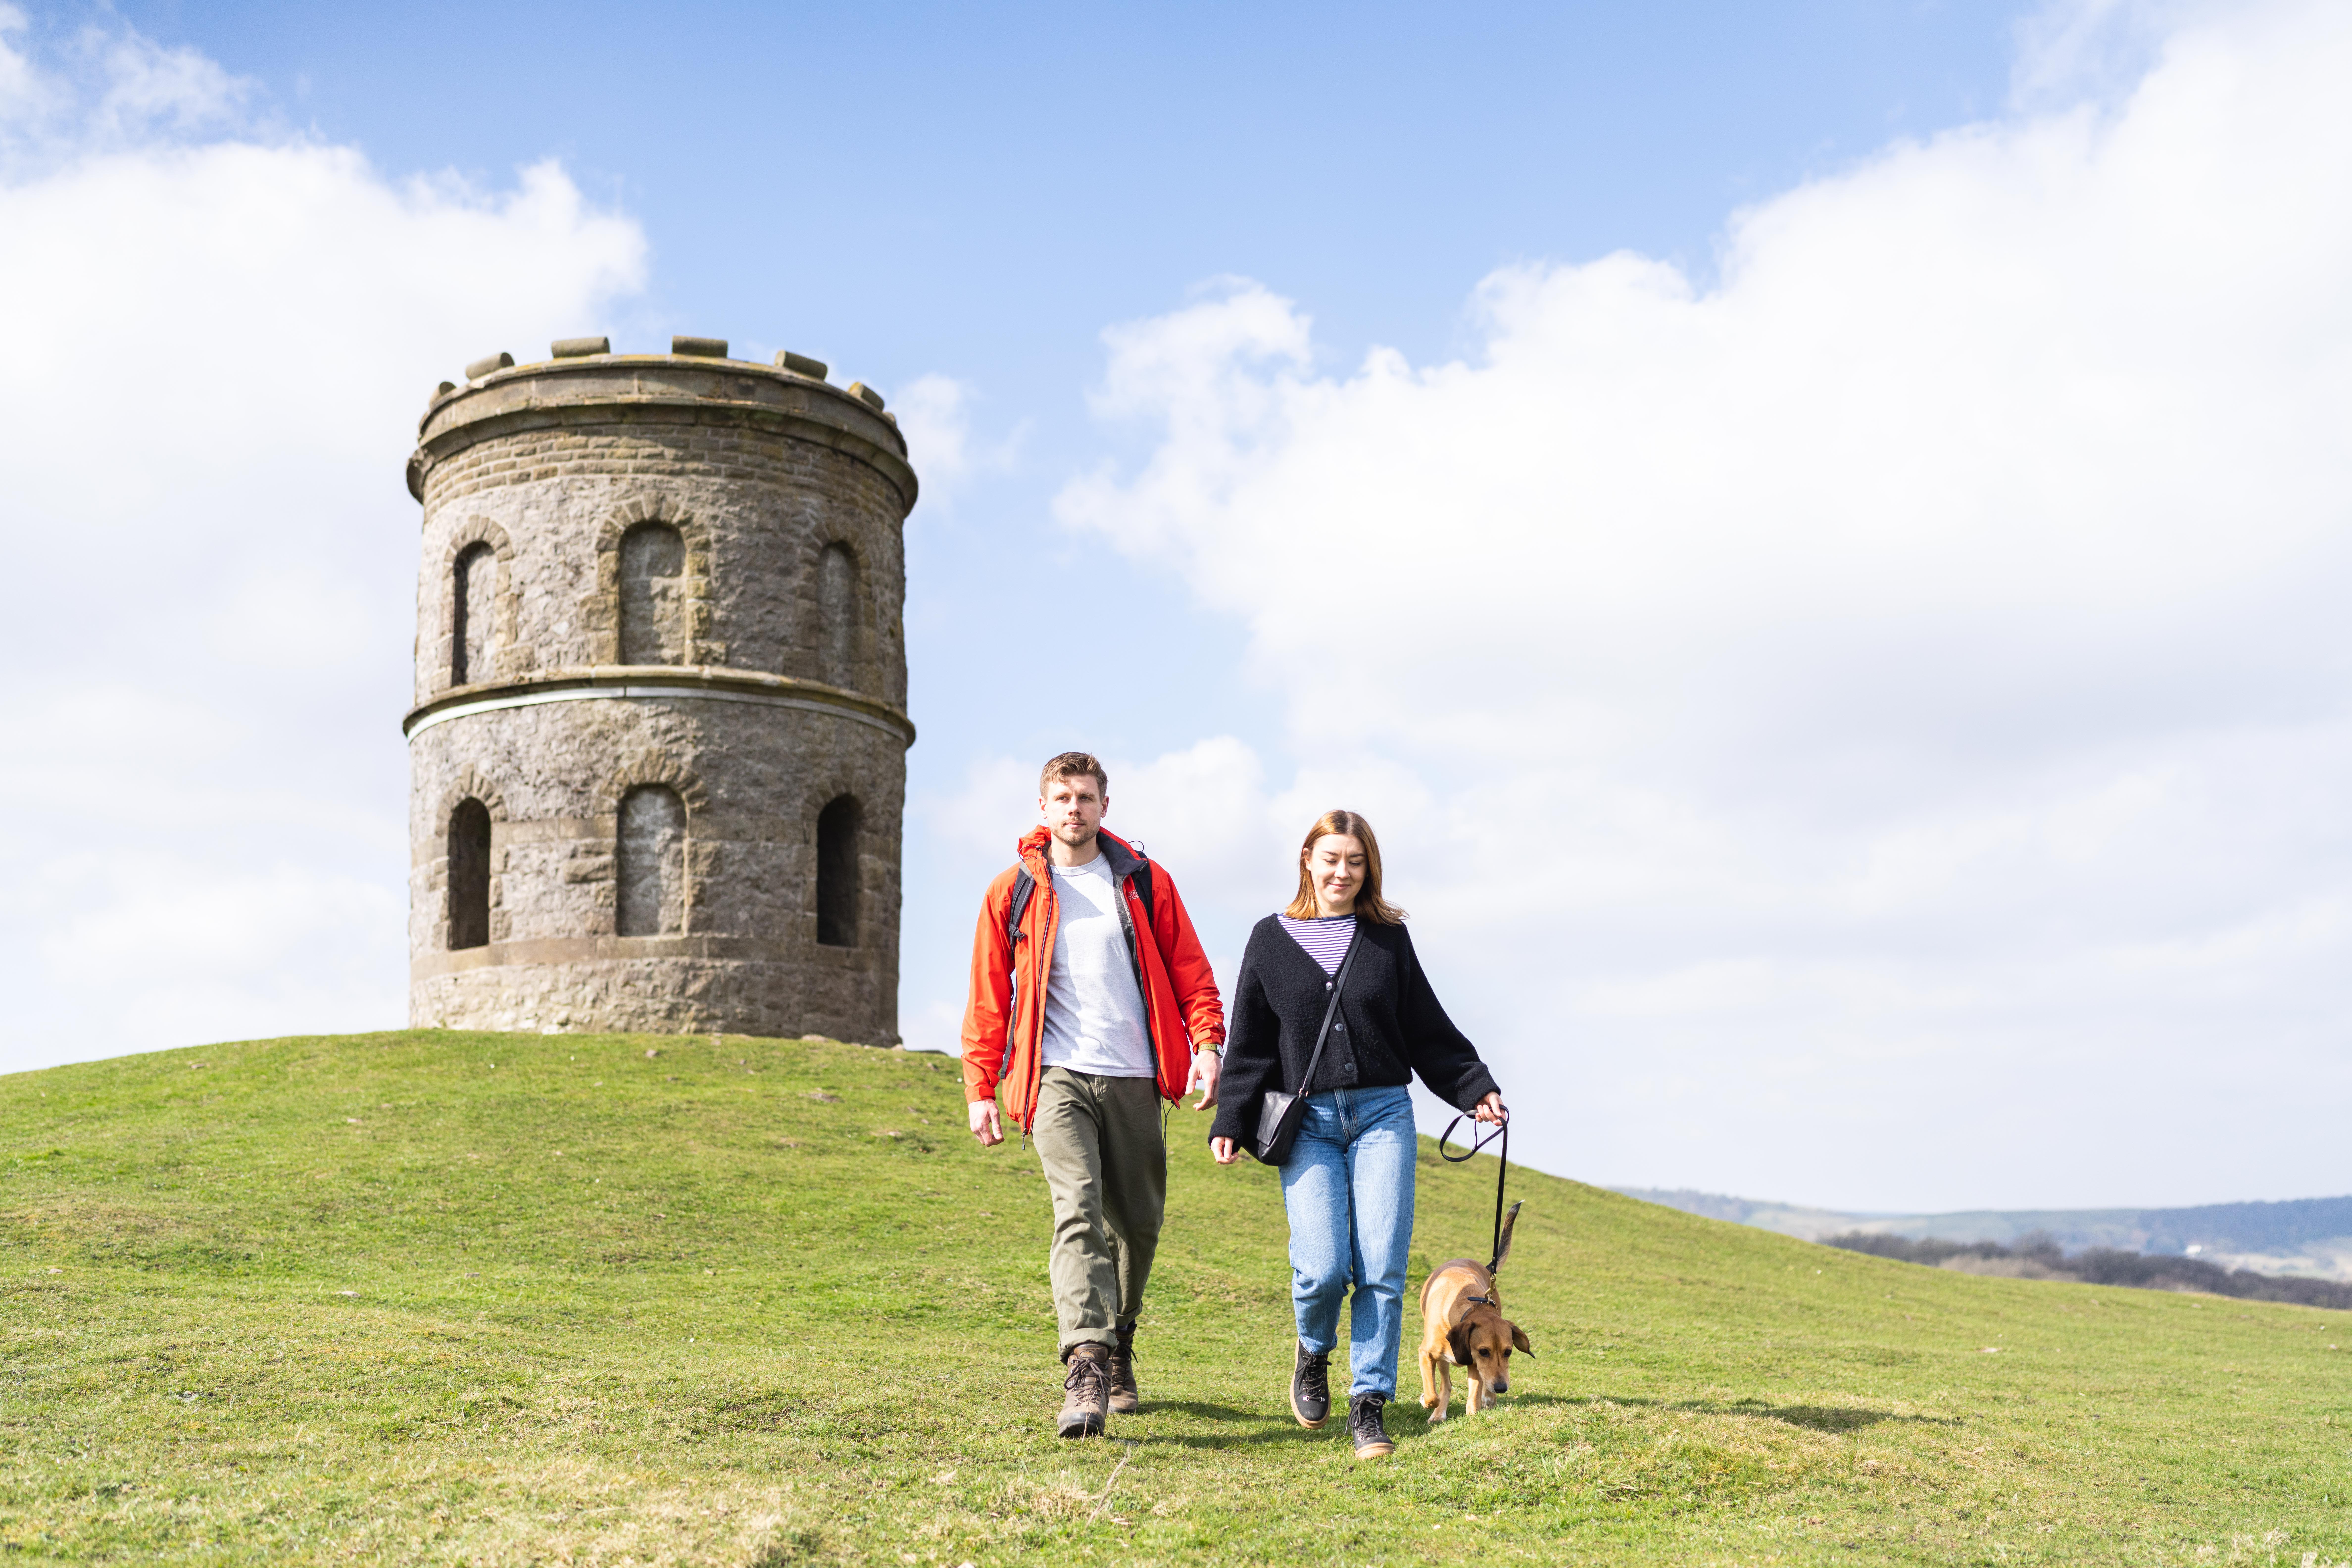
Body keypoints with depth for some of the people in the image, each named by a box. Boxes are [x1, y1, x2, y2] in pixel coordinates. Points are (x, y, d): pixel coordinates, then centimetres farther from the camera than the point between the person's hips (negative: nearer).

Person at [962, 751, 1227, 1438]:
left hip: (1134, 1079, 2)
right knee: (1078, 1210, -20)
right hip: (1058, 1077, -2)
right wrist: (981, 1087, 4)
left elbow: (1190, 972, 10)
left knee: (1137, 1225, 8)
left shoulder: (1145, 883, 9)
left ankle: (1118, 1350, 29)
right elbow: (989, 998, 9)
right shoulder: (1013, 893, 6)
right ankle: (1086, 1368, -28)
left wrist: (1207, 1046, -5)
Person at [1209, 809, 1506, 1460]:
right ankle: (1314, 1354, 20)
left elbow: (1428, 1030, 15)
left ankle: (1370, 1404, 3)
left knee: (1383, 1266, -8)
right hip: (1307, 1121, -1)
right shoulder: (1272, 940, 8)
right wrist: (1231, 1124, 3)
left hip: (1383, 1114, 1)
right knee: (1323, 1267, -12)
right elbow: (1250, 1043, 9)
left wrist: (1475, 1089, 6)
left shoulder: (1388, 937, 10)